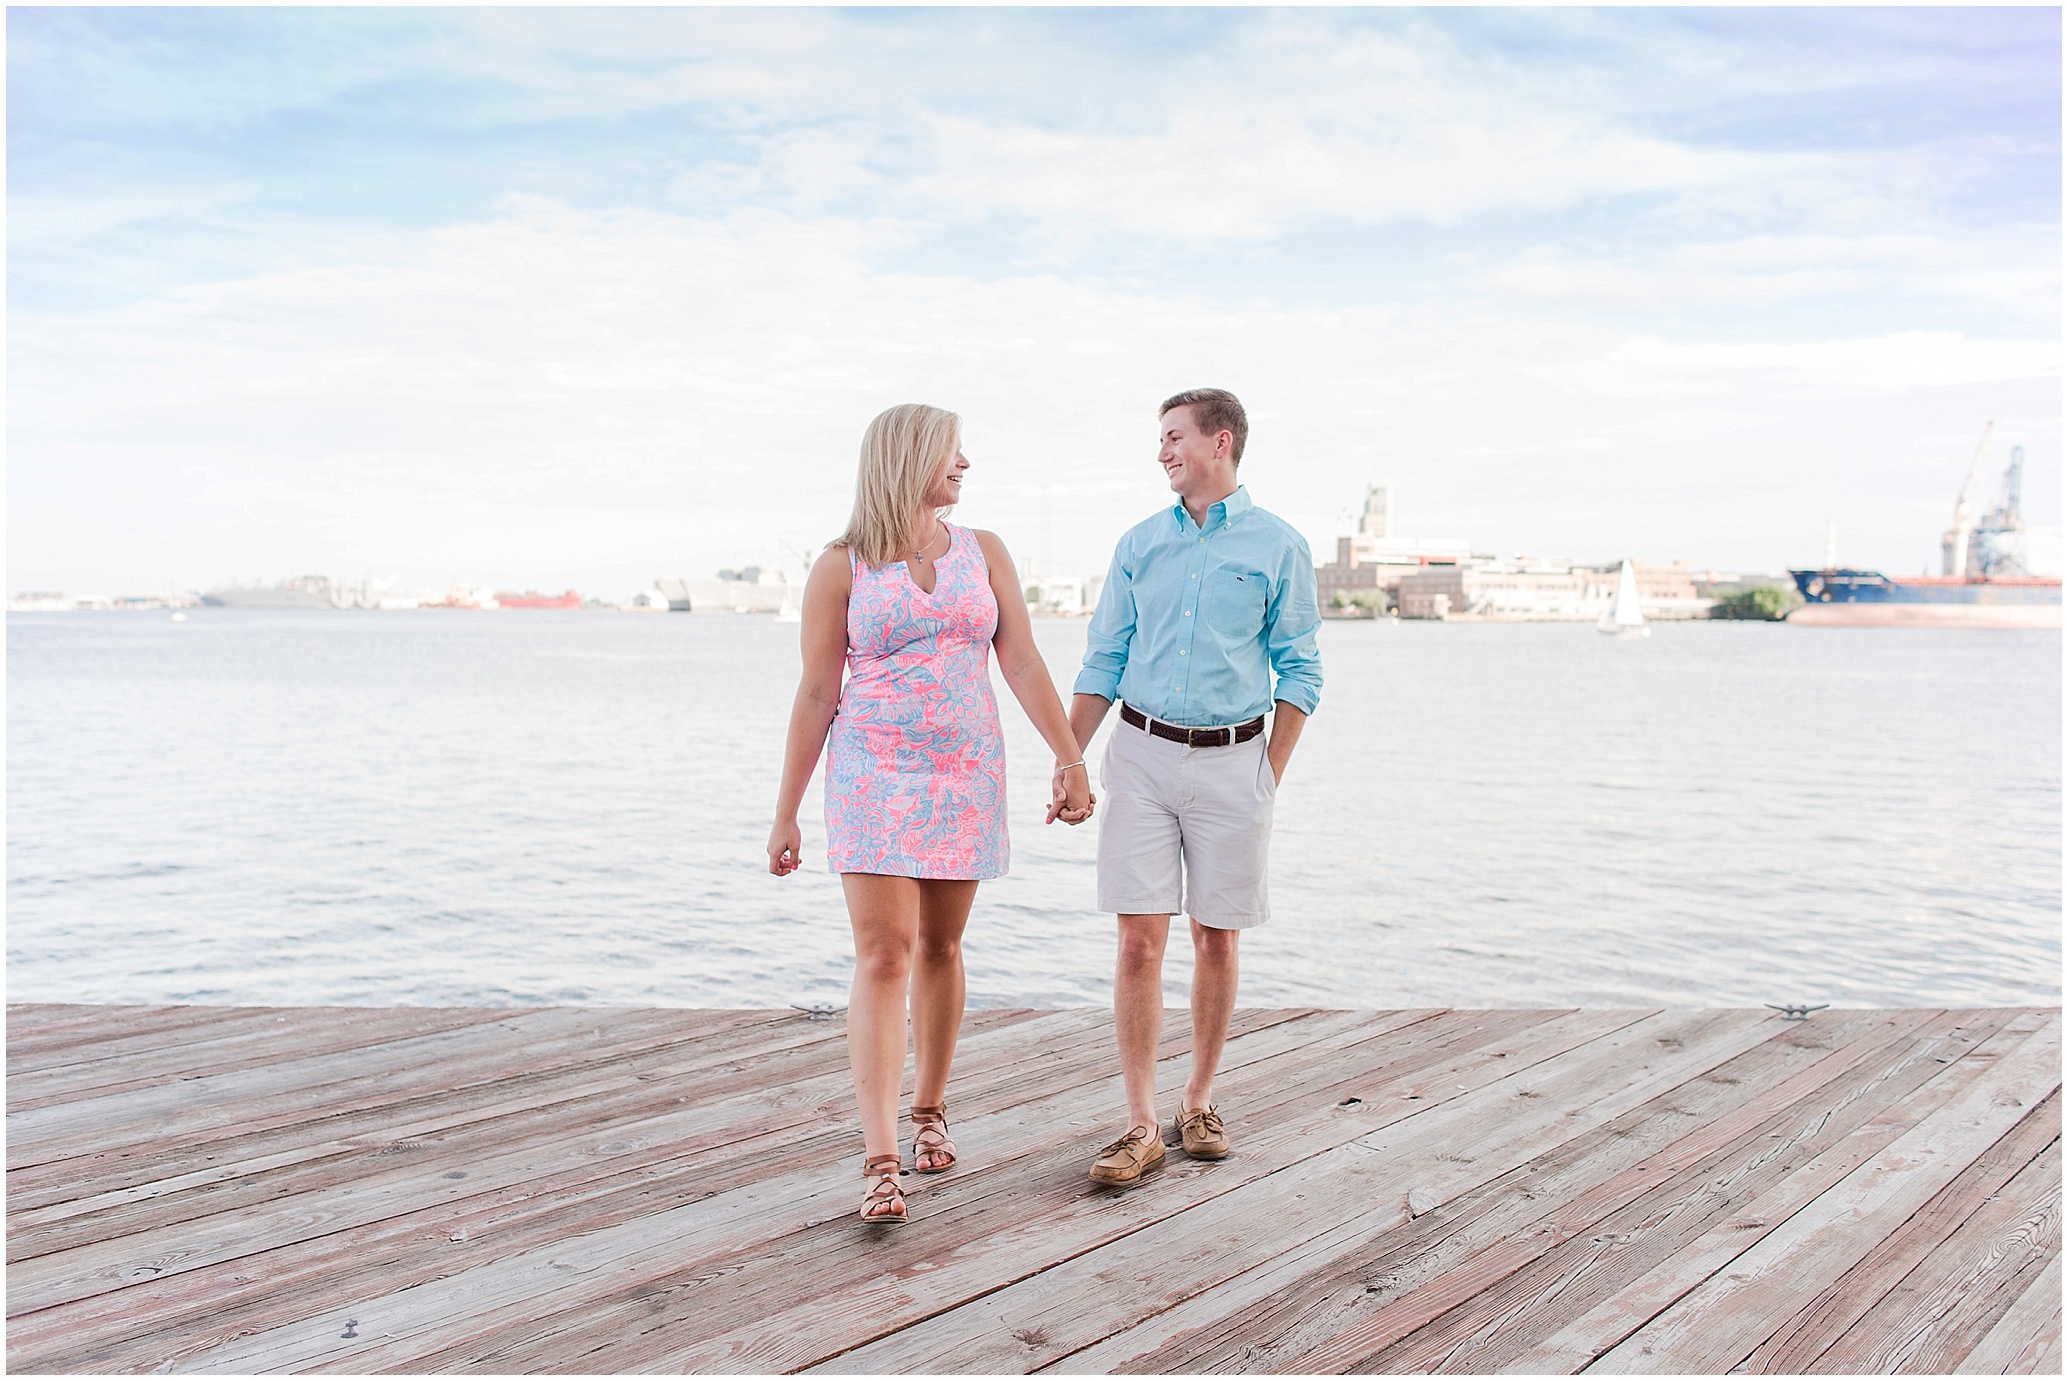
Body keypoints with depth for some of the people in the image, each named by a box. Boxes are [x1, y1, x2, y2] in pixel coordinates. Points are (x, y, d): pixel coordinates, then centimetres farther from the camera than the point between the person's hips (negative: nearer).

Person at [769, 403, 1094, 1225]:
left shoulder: (983, 553, 7)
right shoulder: (842, 567, -2)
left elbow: (1024, 666, 4)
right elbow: (816, 695, -1)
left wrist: (1071, 759, -4)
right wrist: (785, 813, -1)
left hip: (966, 776, 3)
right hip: (876, 777, -3)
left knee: (940, 947, 12)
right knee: (883, 956, -11)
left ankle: (930, 1111, 31)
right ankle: (882, 1164, -11)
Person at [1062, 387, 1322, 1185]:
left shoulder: (1277, 548, 2)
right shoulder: (1139, 544, 9)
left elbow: (1299, 671, 3)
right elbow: (1104, 662, 10)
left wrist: (1270, 776, -3)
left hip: (1231, 761, -1)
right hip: (1142, 757, 2)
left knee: (1217, 939, 7)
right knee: (1140, 940, -3)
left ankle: (1199, 1103, 23)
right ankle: (1142, 1127, 3)